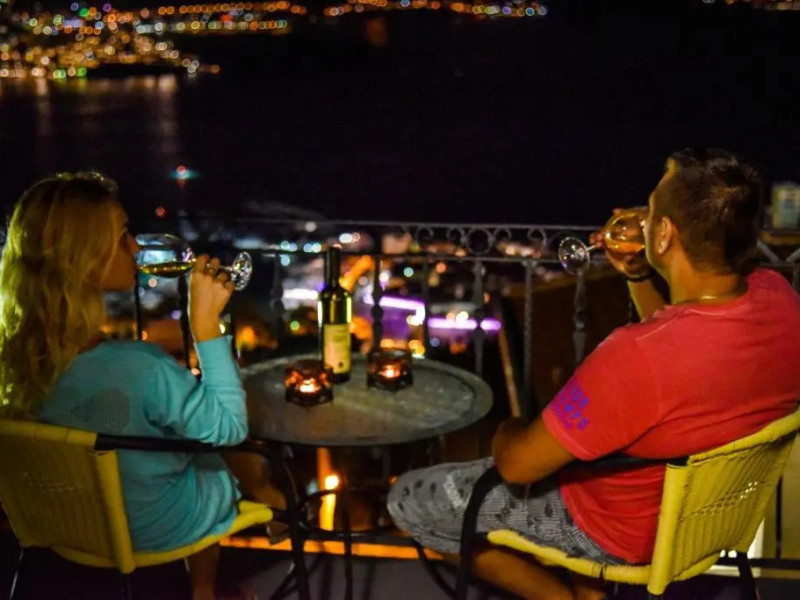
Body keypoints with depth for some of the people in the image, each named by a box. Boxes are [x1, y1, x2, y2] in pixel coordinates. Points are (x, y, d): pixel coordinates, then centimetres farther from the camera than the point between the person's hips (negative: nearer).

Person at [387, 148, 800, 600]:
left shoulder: (638, 357, -40)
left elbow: (515, 463, -25)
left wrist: (507, 432, -4)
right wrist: (639, 278, -6)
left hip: (623, 529, -7)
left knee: (409, 501, 7)